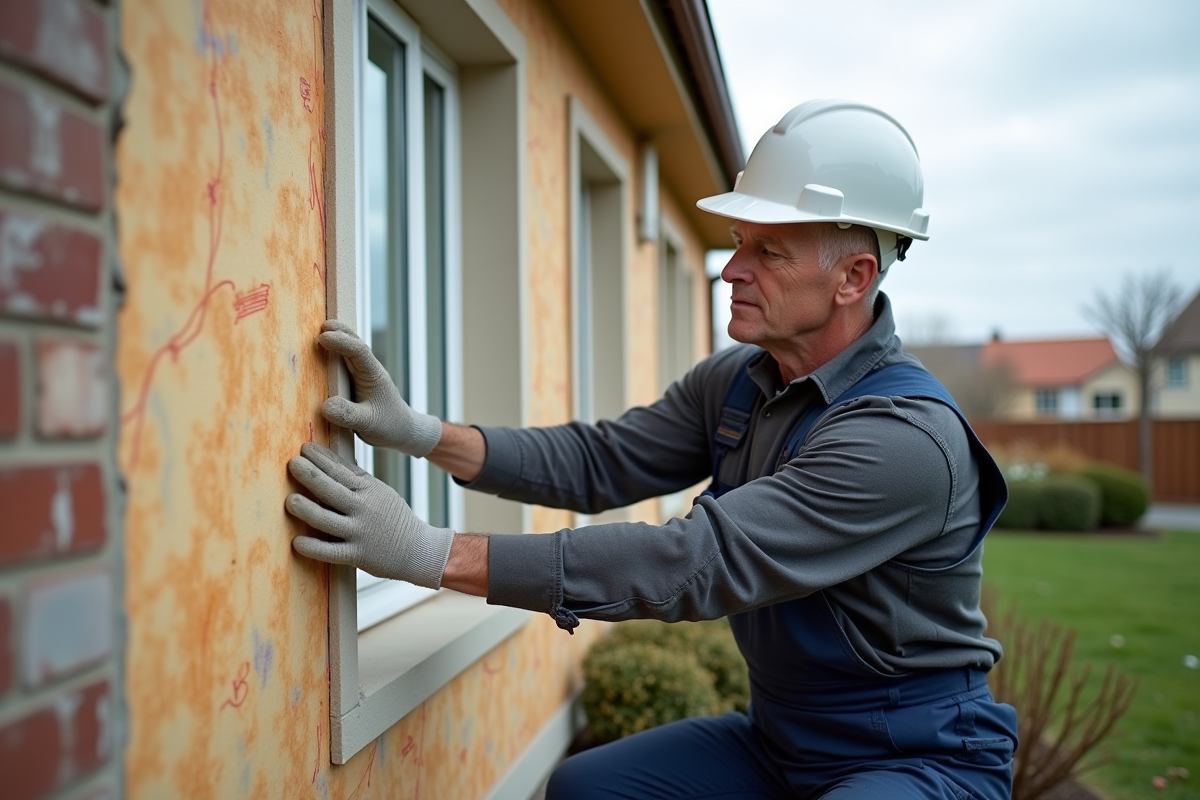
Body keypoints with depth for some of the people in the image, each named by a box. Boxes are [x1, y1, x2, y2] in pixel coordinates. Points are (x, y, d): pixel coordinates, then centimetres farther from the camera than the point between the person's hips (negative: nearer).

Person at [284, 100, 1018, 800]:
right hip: (779, 739, 7)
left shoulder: (907, 437, -28)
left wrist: (436, 554, -35)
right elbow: (602, 461, -6)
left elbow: (694, 564, -35)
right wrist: (426, 434, -19)